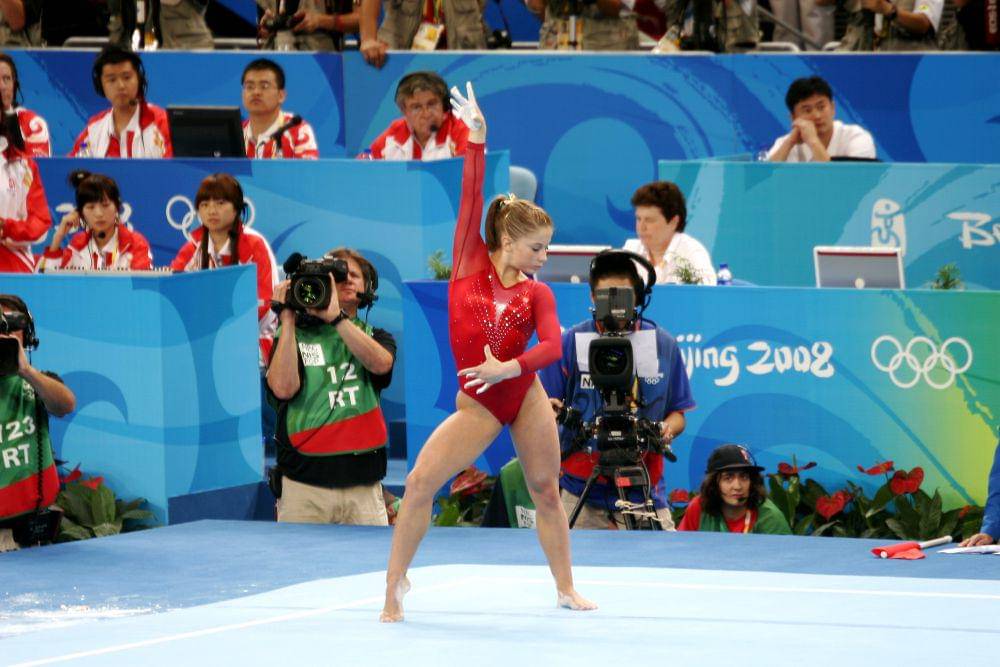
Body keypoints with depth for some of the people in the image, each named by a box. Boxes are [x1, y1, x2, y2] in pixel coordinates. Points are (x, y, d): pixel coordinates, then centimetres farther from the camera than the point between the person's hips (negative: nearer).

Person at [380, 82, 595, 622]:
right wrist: (477, 137, -12)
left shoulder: (536, 292, 3)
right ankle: (394, 587, -4)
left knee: (545, 489, 11)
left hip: (525, 395, 2)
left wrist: (509, 368, -27)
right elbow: (471, 195, -6)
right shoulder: (470, 263, 1)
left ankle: (566, 588, 26)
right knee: (420, 483, -14)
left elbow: (552, 346, -11)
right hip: (477, 405, -2)